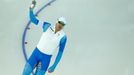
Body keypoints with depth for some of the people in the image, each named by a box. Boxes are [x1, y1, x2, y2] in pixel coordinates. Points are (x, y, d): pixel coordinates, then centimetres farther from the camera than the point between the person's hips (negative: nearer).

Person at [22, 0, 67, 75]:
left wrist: (54, 66, -9)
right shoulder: (47, 26, -7)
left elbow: (60, 53, -7)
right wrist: (31, 9, -24)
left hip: (46, 58, -2)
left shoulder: (63, 37, -13)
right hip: (36, 52, 2)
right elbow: (33, 19, -6)